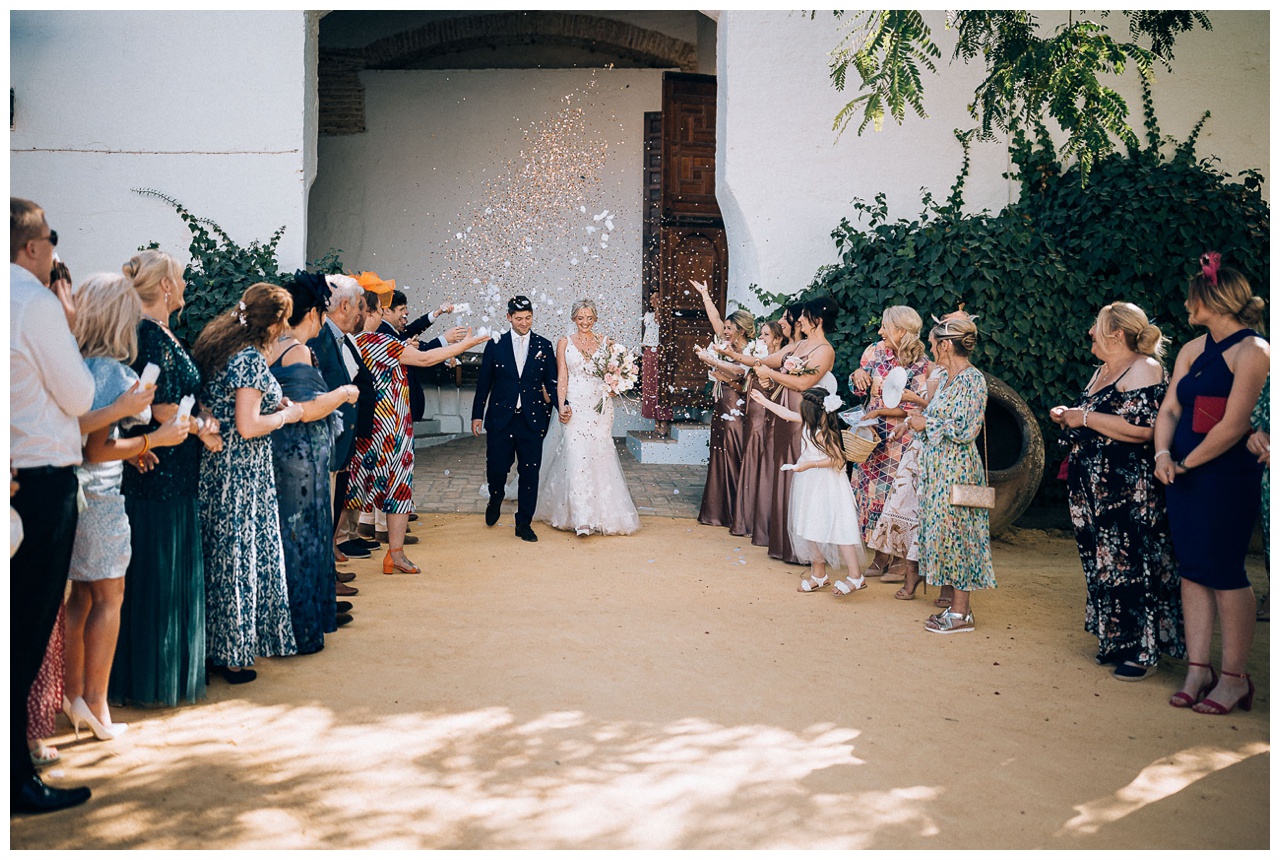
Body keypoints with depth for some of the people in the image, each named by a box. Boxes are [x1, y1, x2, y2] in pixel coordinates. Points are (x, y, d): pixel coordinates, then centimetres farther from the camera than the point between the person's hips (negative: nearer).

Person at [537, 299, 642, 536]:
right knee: (576, 458, -11)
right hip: (575, 406, -2)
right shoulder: (565, 343, 6)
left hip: (600, 407, 2)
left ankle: (601, 513, 14)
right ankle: (580, 517, -11)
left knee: (599, 456, 2)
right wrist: (561, 407, -10)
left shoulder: (605, 343, 9)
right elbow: (562, 378, 2)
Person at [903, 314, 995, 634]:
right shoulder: (945, 377, 12)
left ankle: (961, 613, 4)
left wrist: (927, 423, -14)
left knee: (953, 532, -4)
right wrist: (919, 418, 7)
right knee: (944, 533, 11)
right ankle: (957, 604, 19)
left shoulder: (972, 379, -15)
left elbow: (965, 430, -20)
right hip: (937, 466, 9)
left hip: (956, 468, -9)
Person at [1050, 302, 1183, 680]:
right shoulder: (1102, 371, 17)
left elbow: (1141, 428, -24)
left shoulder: (1143, 369, -12)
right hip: (1095, 488, 9)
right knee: (1102, 563, 12)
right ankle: (1115, 642, 21)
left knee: (1132, 564, -4)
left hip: (1130, 490, -9)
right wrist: (1069, 418, 9)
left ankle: (1144, 649, 5)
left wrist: (1084, 417, -18)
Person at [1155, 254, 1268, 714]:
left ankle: (1234, 677, 6)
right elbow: (1169, 409, 12)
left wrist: (1186, 463, -9)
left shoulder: (1252, 350, -9)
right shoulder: (1192, 350, 14)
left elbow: (1233, 425, -15)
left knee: (1223, 571, -4)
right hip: (1184, 474, 7)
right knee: (1192, 569, 7)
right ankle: (1197, 670, 12)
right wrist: (1163, 455, -5)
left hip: (1228, 475, -7)